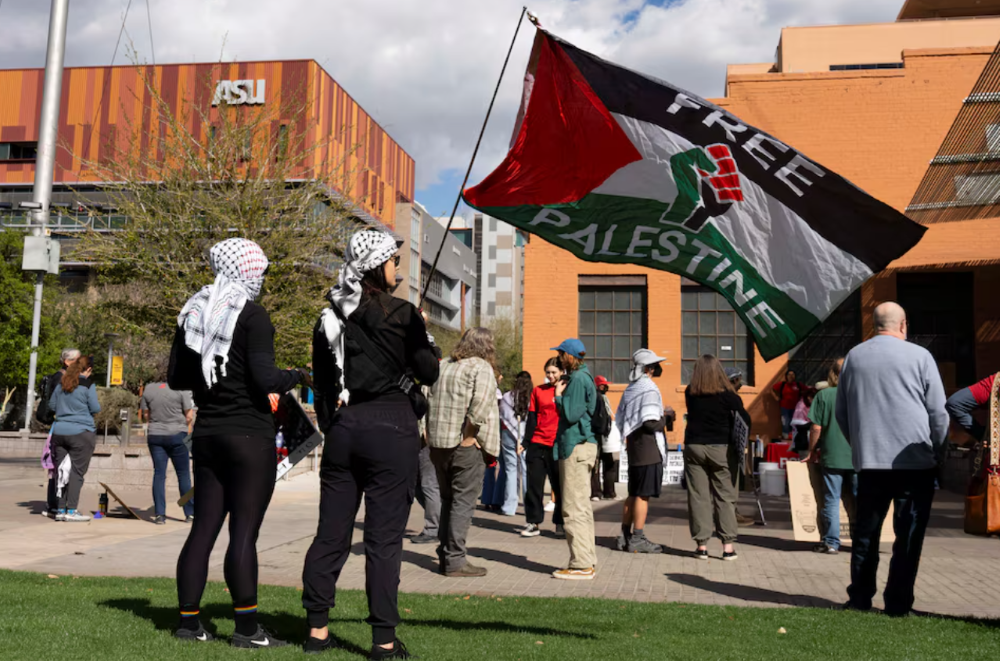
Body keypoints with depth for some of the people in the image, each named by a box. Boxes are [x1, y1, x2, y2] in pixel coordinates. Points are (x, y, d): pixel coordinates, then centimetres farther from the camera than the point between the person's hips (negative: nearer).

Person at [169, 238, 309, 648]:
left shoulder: (194, 314, 10)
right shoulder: (253, 316, -11)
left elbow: (176, 378, 14)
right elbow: (266, 380, -19)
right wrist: (297, 376, -1)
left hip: (207, 434, 7)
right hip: (250, 435, -7)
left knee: (203, 529, 11)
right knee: (244, 532, -5)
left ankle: (188, 622, 16)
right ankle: (246, 629, 0)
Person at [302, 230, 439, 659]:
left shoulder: (329, 317, 9)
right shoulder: (401, 314, -7)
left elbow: (321, 381, 12)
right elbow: (429, 373, -3)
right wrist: (425, 344, 14)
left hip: (342, 427, 5)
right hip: (391, 427, -5)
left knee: (331, 533, 11)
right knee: (384, 538, -1)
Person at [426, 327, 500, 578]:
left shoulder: (442, 366, 14)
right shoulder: (481, 368, -8)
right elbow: (480, 405, -23)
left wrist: (431, 435, 13)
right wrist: (469, 435, -14)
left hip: (438, 444, 7)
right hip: (466, 446, -7)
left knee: (447, 500, 17)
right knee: (463, 503, -1)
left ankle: (445, 555, 22)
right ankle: (455, 561, 0)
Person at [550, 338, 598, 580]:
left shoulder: (578, 379, -13)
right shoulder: (583, 376, 18)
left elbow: (571, 413, -19)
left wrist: (559, 395, -6)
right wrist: (562, 395, 10)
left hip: (576, 448, -11)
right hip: (584, 445, 11)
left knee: (574, 508, -7)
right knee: (582, 508, 14)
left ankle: (581, 565, -5)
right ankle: (587, 562, 20)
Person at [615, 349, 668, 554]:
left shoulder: (630, 389, 14)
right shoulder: (649, 389, -13)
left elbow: (619, 418, 17)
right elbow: (650, 421, -22)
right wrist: (664, 421, -4)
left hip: (633, 445, 9)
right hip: (648, 447, -9)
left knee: (633, 493, 15)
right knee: (643, 494, -4)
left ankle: (625, 536, 19)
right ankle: (637, 539, -2)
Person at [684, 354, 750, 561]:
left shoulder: (690, 394, 0)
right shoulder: (728, 395, -7)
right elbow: (745, 420, -7)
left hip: (694, 447, 2)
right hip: (721, 449, -2)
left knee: (698, 497, 5)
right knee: (725, 497, 6)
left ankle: (702, 545, 6)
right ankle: (728, 545, 4)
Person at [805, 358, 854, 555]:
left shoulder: (823, 395, -5)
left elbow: (816, 428, -7)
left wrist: (812, 452, 5)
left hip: (831, 456, -2)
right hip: (857, 457, 2)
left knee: (831, 500, 5)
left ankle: (831, 542, 8)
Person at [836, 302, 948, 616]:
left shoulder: (853, 357, 6)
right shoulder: (919, 356, -4)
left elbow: (841, 411, 11)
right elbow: (939, 412, -2)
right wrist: (938, 453, 10)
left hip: (869, 460, 3)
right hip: (915, 460, -3)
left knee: (865, 532, 10)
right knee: (908, 535, 3)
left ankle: (860, 598, 13)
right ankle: (898, 602, 4)